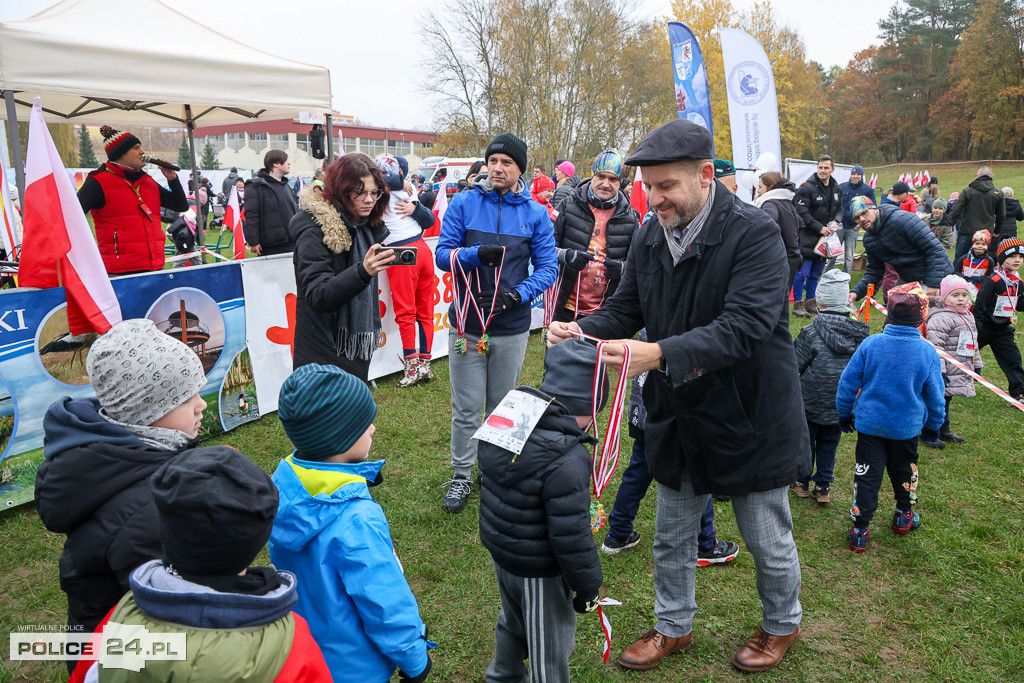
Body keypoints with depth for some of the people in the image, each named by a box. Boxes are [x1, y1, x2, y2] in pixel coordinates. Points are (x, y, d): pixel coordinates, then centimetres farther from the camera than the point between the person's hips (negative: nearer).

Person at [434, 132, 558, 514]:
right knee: (466, 408, 6)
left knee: (502, 407, 15)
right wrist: (476, 254, -23)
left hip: (512, 327, 1)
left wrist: (519, 293, -17)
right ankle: (461, 476, 23)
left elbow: (548, 267, 0)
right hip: (467, 324, -1)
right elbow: (442, 254, -4)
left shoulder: (535, 213, 0)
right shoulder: (463, 204, -1)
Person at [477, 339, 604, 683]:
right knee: (549, 646, 17)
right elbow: (571, 535, -28)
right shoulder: (566, 462, -34)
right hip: (539, 573, -8)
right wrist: (587, 586, -11)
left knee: (512, 620, 33)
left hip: (499, 551, 8)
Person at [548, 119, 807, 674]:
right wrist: (582, 331, -19)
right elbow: (624, 309, 3)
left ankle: (781, 624, 46)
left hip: (750, 419, -5)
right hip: (677, 418, 5)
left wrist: (661, 353, -44)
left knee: (768, 540, 17)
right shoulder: (649, 236, -2)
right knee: (671, 536, 20)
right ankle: (673, 627, 45)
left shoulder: (754, 233, -22)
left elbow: (745, 325, -32)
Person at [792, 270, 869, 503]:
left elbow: (793, 365, -16)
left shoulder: (811, 333, -21)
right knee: (829, 444, 18)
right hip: (841, 405, 4)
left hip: (810, 403, -4)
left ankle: (802, 482, 27)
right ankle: (823, 486, 24)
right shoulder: (860, 332, -6)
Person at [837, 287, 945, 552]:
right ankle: (903, 516, 41)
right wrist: (933, 426, 16)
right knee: (903, 470, 22)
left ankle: (860, 530, 5)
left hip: (869, 423, -1)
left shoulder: (870, 344, -11)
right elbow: (934, 395, 1)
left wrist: (845, 414, 9)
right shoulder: (927, 351, -9)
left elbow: (848, 382, -5)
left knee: (867, 475, 4)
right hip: (907, 426, 1)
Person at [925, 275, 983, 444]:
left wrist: (977, 365, 26)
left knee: (946, 400, 19)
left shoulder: (968, 316, 15)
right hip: (946, 372, -9)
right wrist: (939, 369, -25)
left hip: (962, 372, 9)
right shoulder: (941, 318, -17)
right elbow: (935, 345, -22)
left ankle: (944, 430, 30)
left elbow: (973, 343, 25)